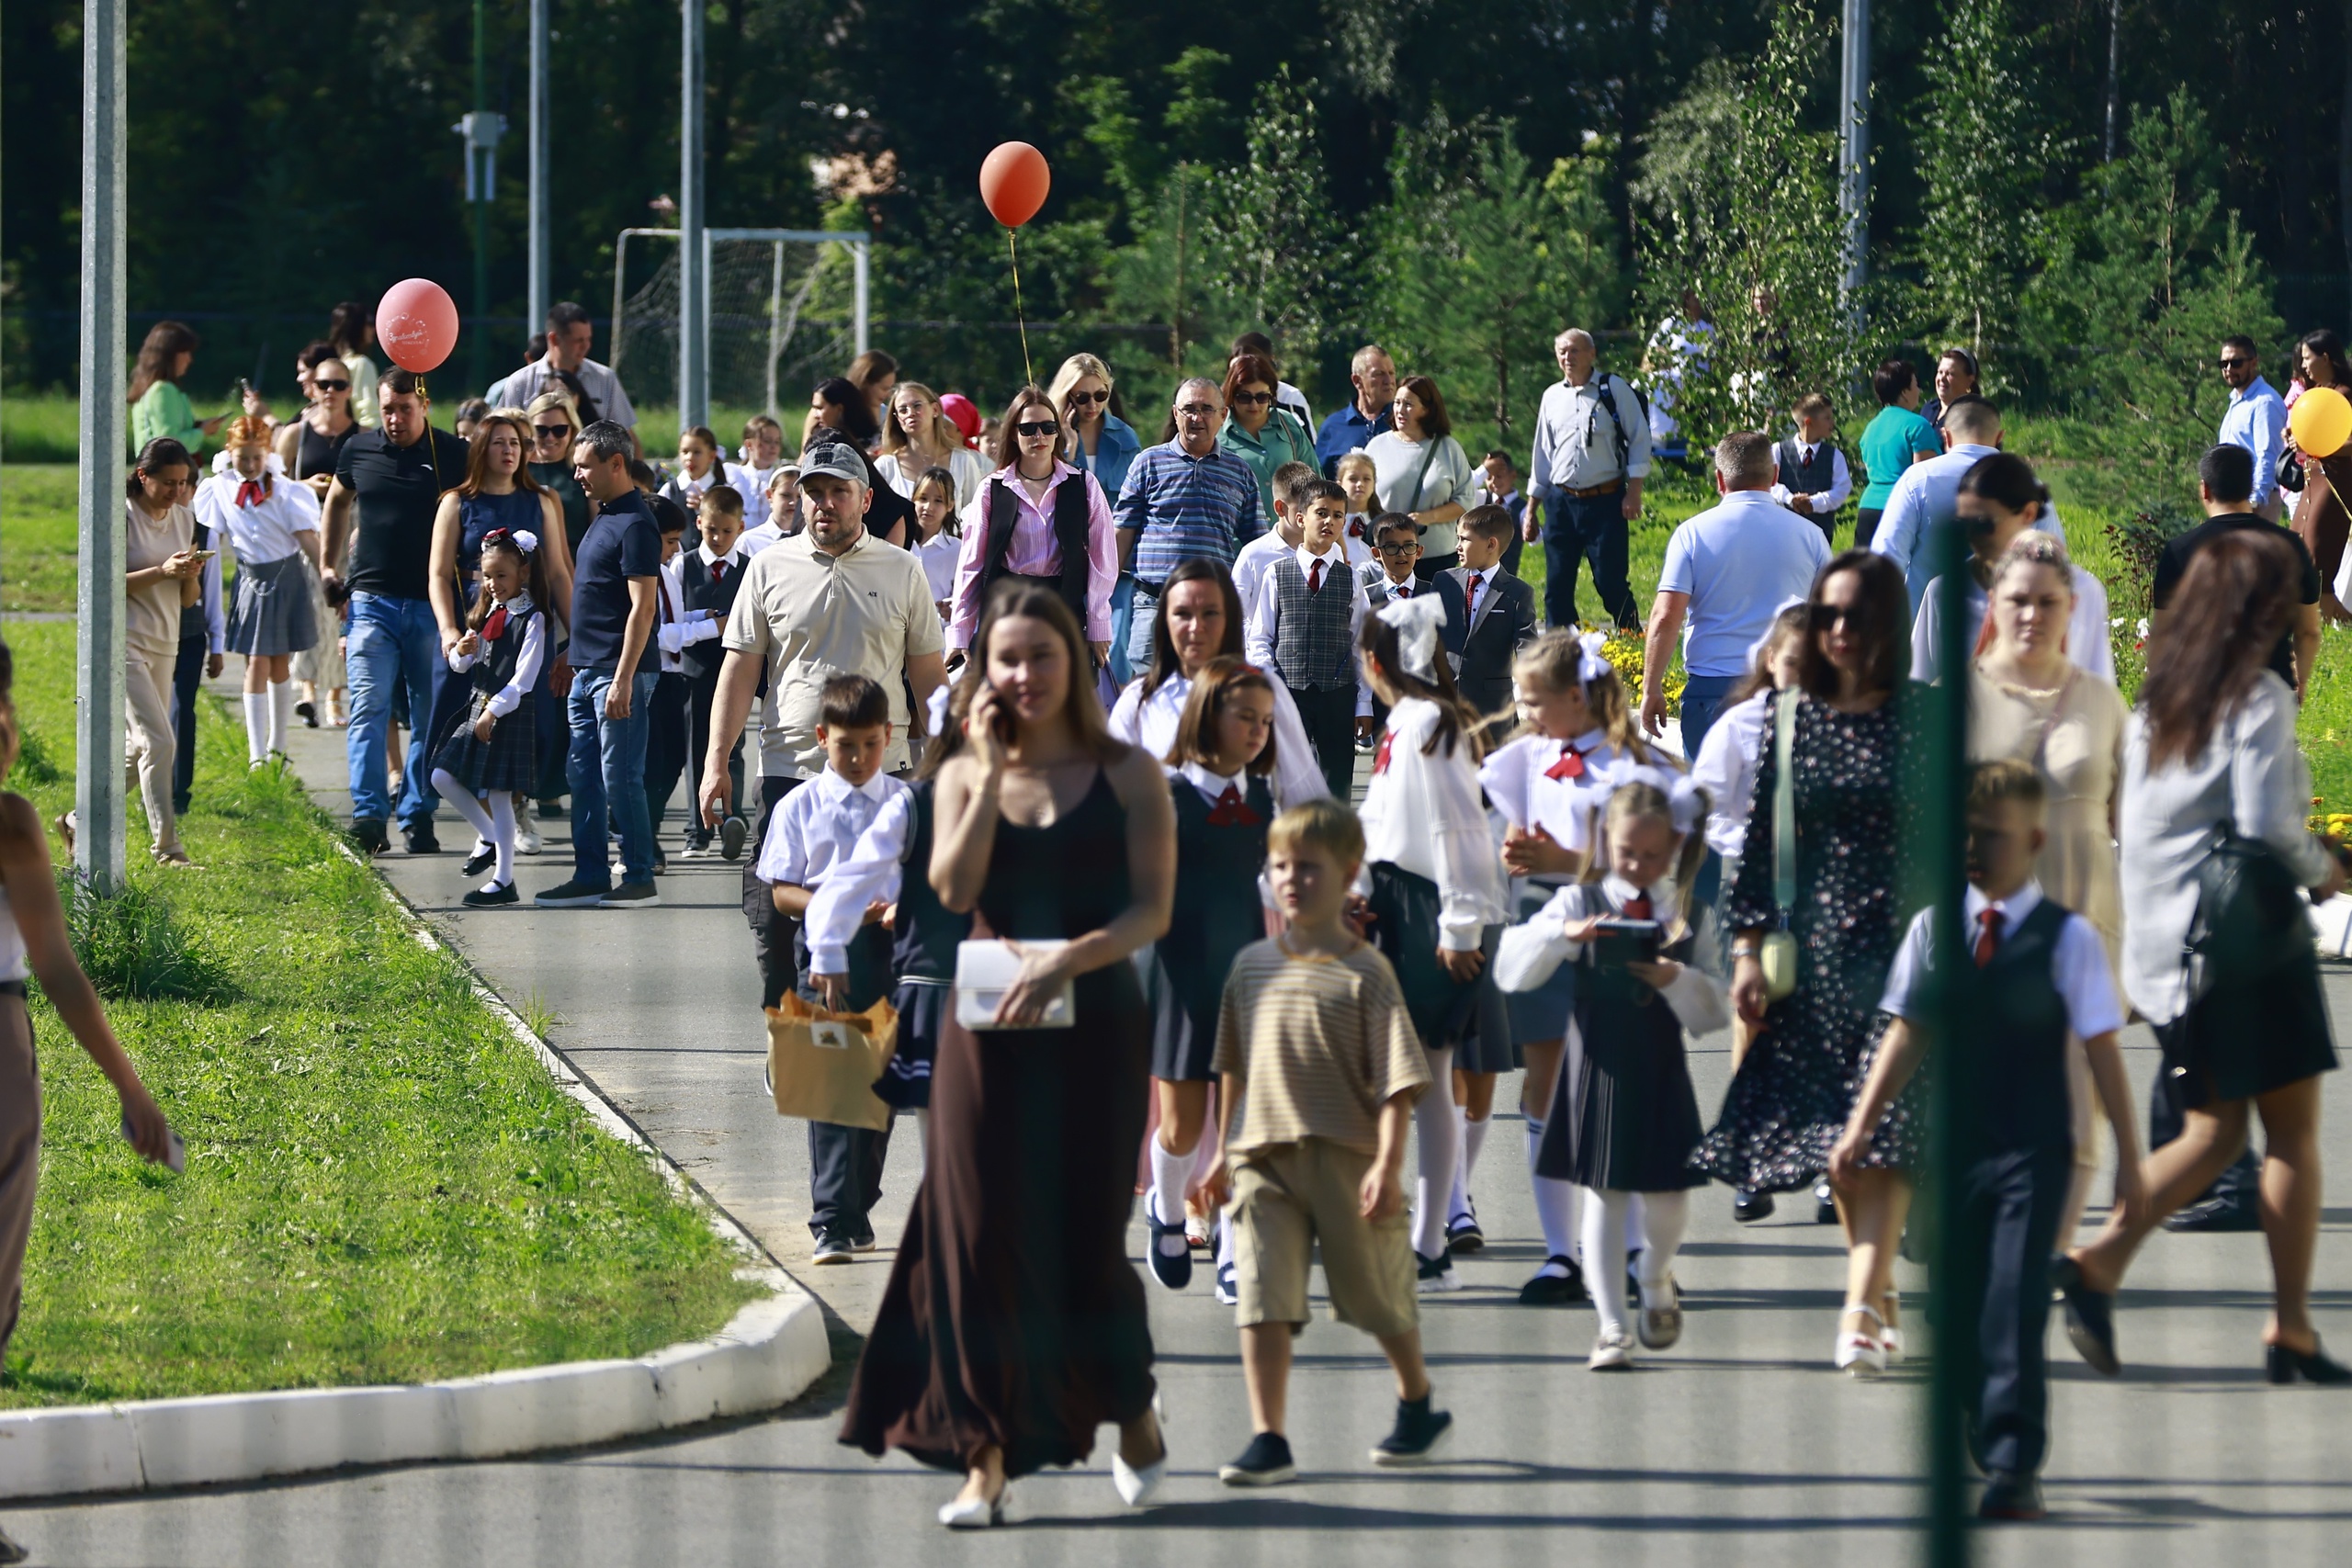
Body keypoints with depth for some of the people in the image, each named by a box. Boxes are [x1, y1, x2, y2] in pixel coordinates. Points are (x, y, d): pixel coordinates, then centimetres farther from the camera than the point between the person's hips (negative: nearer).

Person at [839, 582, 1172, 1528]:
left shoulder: (1128, 776, 2)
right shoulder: (965, 776, 8)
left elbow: (1152, 909, -6)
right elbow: (955, 890, -7)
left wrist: (1068, 958, -21)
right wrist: (992, 770, -9)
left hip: (1096, 1026, -2)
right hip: (989, 1031, 2)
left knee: (1087, 1238, 1)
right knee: (981, 1237, -2)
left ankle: (1133, 1417, 27)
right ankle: (984, 1461, 2)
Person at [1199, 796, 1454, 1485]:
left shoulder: (1363, 972, -7)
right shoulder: (1252, 966, 7)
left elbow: (1397, 1080, -11)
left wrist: (1388, 1164, -19)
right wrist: (1226, 1149, 18)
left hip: (1346, 1159, -3)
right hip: (1264, 1156, 3)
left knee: (1376, 1292, 14)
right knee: (1261, 1298, -8)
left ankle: (1418, 1404, 37)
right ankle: (1268, 1439, -8)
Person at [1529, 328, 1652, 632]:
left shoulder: (1614, 389, -1)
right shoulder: (1552, 396, 13)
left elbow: (1640, 439, -1)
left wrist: (1634, 492, -8)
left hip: (1605, 502, -4)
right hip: (1561, 501, 5)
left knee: (1611, 582, -8)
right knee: (1557, 585, 4)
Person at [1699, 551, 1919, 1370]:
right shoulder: (1793, 718, 6)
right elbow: (1759, 837, 7)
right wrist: (1748, 947, 2)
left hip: (1903, 941, -3)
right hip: (1818, 947, 3)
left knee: (1883, 1118, -13)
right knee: (1831, 1121, 5)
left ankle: (1862, 1303, -18)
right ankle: (1877, 1294, 18)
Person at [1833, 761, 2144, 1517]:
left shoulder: (2065, 938, -5)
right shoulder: (1933, 928, 6)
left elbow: (2102, 1051, -4)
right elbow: (1907, 1035, 12)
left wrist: (2128, 1158, -4)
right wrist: (1861, 1127, 8)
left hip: (2030, 1154, -4)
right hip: (1952, 1148, 4)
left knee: (2014, 1310, -12)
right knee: (1957, 1314, 9)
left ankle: (2014, 1468, -12)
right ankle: (1993, 1452, 24)